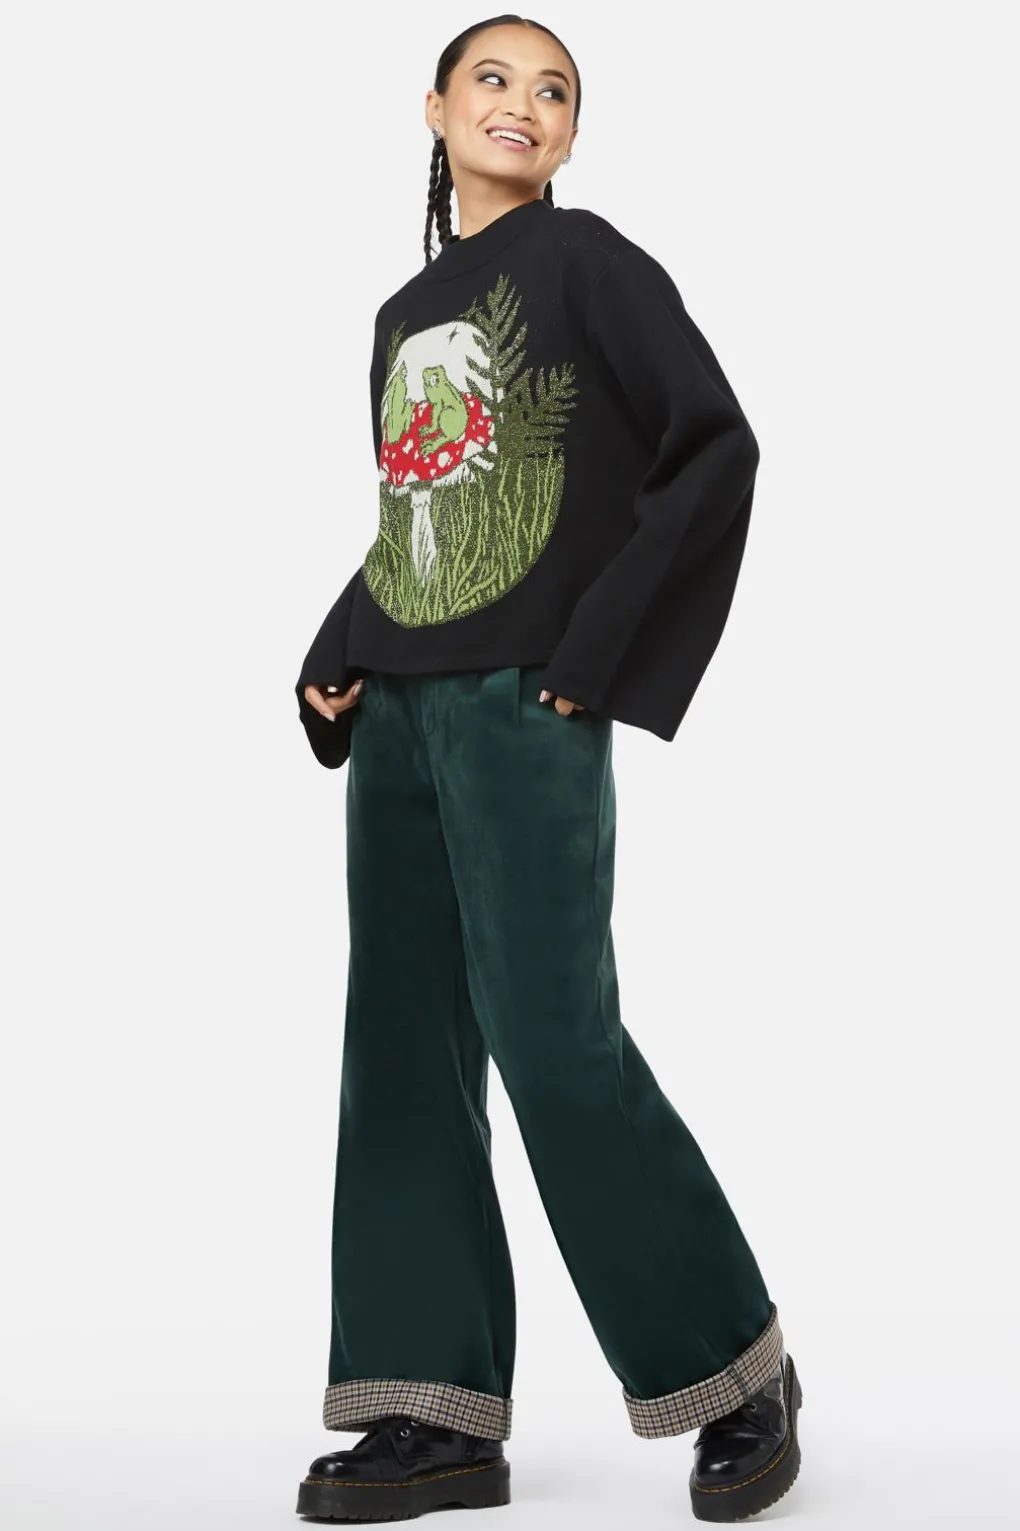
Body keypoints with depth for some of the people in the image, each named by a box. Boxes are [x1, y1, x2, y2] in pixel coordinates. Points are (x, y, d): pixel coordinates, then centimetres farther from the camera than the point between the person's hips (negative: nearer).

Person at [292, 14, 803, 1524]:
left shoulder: (585, 261, 0)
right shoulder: (407, 311, 19)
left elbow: (720, 447, -10)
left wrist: (600, 644, -14)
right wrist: (335, 662, 8)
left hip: (523, 713, -7)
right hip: (398, 718, 7)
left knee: (555, 1041, -8)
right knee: (407, 1048, 4)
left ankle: (739, 1370, 8)